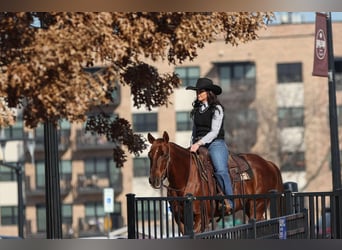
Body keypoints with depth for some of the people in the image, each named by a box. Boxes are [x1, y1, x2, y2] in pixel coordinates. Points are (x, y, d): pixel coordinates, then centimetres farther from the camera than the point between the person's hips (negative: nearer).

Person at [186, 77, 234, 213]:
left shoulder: (217, 109, -2)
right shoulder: (196, 109, 17)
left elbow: (214, 132, -10)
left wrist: (200, 143, -21)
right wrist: (192, 146, 13)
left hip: (215, 144, -7)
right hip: (198, 145, 7)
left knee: (221, 170, -28)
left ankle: (229, 203, -30)